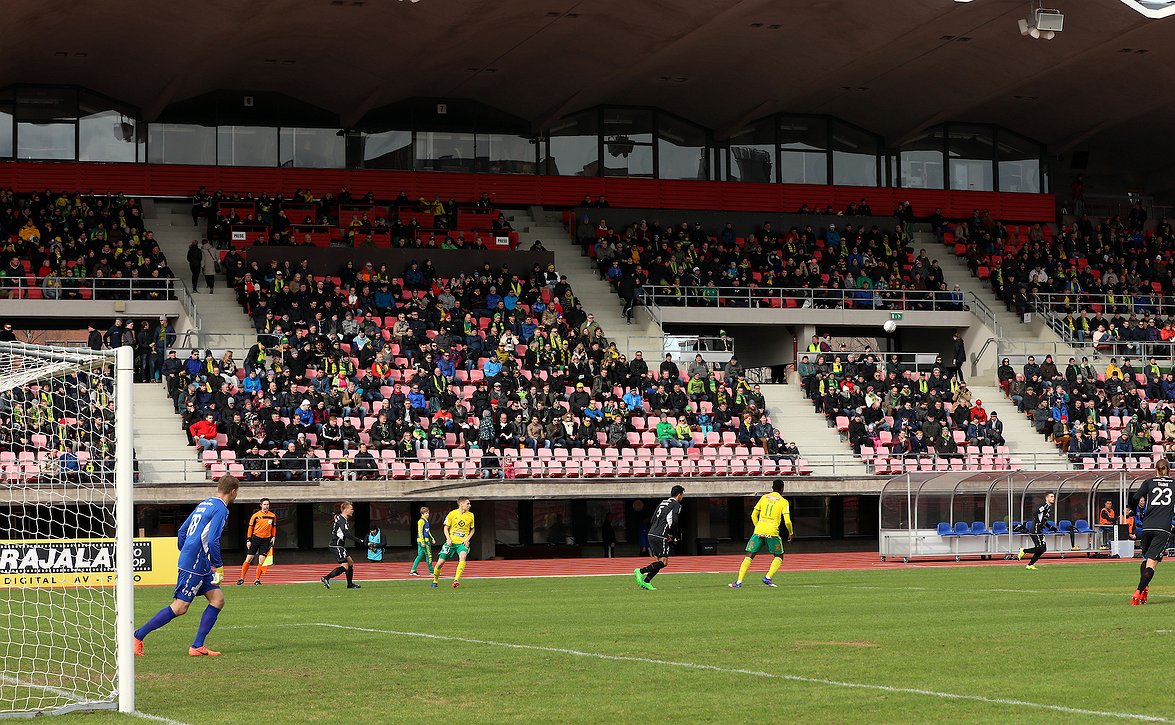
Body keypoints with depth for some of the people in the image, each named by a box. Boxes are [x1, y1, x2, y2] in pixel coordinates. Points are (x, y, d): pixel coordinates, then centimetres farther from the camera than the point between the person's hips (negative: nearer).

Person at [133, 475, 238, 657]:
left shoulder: (204, 504, 16)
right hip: (194, 565, -10)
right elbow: (212, 541, -20)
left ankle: (197, 647, 3)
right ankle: (138, 636, -1)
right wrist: (218, 567, -12)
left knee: (218, 599, 7)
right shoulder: (221, 509, -12)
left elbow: (182, 531, 19)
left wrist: (185, 555, 25)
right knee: (179, 608, -7)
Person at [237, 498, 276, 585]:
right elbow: (250, 527, 3)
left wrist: (273, 537, 7)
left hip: (266, 540, 1)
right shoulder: (256, 516, -2)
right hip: (256, 538, -1)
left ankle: (257, 580, 3)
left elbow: (274, 527, 19)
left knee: (261, 561, -5)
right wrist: (248, 540, -2)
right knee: (248, 559, -1)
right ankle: (242, 578, 6)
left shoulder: (273, 516, 6)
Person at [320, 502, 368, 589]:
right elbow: (348, 534, -28)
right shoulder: (342, 521, -19)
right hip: (336, 546, -11)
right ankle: (326, 579, -16)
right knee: (344, 566, -14)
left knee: (350, 563, 15)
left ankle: (350, 584, 21)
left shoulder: (340, 518, 12)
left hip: (339, 546, 11)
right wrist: (360, 541, -26)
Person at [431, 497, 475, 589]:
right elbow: (446, 528, 6)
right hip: (451, 542, 0)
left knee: (463, 556, -32)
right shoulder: (452, 514, -3)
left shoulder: (471, 515, 3)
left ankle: (456, 580, -38)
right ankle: (435, 581, 23)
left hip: (462, 543, 0)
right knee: (440, 562, -3)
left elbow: (472, 530, 14)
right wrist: (448, 539, -10)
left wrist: (467, 539, -2)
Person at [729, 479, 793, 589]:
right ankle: (768, 578, -4)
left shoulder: (764, 497, 14)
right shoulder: (783, 502, 3)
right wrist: (790, 533, 13)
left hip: (758, 531, 3)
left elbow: (753, 515, 16)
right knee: (779, 557, 16)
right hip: (772, 532, -3)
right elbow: (787, 521, -4)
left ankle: (739, 582, -6)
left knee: (749, 556, 5)